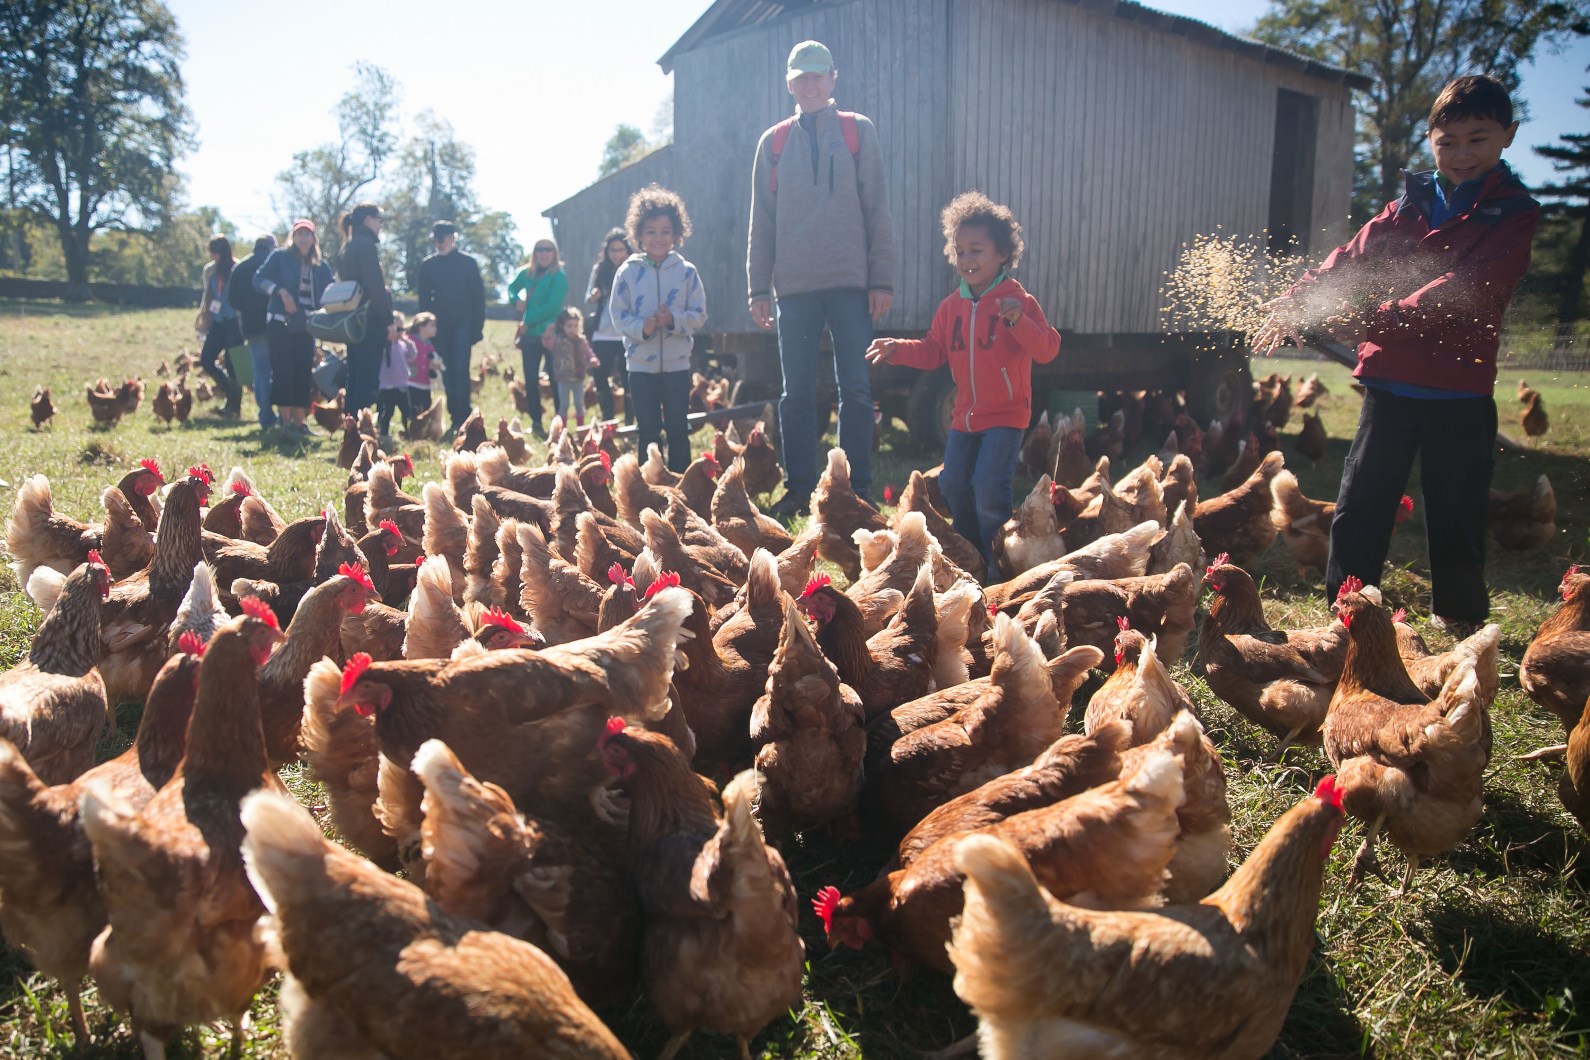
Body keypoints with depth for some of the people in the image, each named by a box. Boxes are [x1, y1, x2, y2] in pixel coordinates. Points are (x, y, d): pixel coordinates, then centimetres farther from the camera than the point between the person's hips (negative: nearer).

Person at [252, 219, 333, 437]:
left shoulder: (320, 267, 11)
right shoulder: (280, 256, 2)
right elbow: (259, 278, -6)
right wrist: (281, 292, -19)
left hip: (306, 327, 4)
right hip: (280, 323, -4)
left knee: (303, 374, 2)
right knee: (283, 372, -8)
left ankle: (299, 422, 8)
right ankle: (286, 422, -6)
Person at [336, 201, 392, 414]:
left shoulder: (349, 246, 17)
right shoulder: (366, 245, -11)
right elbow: (376, 286, -17)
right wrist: (388, 319, -15)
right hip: (370, 320, -9)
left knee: (355, 378, 12)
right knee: (367, 380, -8)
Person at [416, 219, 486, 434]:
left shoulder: (468, 263, 0)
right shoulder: (427, 265, 8)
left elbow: (478, 296, 0)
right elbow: (424, 299, 11)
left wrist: (477, 327, -7)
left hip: (463, 326, -3)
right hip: (440, 327, 3)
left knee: (460, 372, -11)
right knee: (447, 374, 4)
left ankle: (463, 419, -9)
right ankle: (455, 418, 9)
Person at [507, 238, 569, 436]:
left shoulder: (559, 276, -7)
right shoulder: (527, 273, 9)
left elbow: (552, 306, -15)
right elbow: (512, 288, 27)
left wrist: (528, 323, -13)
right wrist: (516, 300, 5)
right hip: (530, 334, 5)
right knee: (531, 379, 5)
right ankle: (535, 422, 14)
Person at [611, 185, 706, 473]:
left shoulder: (686, 271, 0)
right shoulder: (628, 272, 0)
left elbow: (699, 314, -1)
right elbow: (619, 316, -1)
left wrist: (674, 320, -19)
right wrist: (641, 327, -20)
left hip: (677, 362, 0)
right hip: (641, 363, 0)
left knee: (678, 427, 5)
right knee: (647, 430, 7)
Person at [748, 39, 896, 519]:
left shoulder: (858, 131, 8)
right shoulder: (774, 142, 12)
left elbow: (877, 209, 3)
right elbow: (761, 221, 11)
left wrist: (882, 279, -5)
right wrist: (759, 288, 4)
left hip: (851, 283, -2)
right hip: (793, 286, 2)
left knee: (855, 389, -1)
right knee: (796, 392, 3)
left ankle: (857, 489, 5)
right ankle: (799, 487, 11)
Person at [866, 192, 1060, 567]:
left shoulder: (1018, 301, -10)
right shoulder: (951, 306, 6)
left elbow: (1047, 349, -19)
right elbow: (933, 351, 13)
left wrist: (1019, 321, -34)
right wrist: (897, 348, -2)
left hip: (1005, 414, -6)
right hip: (965, 414, 6)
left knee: (989, 488, -14)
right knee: (953, 486, 8)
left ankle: (996, 561, 4)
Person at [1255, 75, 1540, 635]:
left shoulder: (1514, 214, -1)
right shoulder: (1411, 203, 12)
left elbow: (1462, 290, -15)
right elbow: (1352, 258, 1)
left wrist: (1375, 321, -25)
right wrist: (1294, 303, -17)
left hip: (1461, 391, -3)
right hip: (1390, 383, 3)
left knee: (1456, 514, 5)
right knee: (1357, 508, 2)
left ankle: (1463, 625, 24)